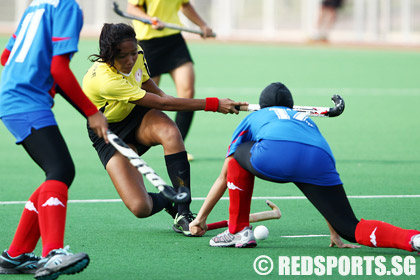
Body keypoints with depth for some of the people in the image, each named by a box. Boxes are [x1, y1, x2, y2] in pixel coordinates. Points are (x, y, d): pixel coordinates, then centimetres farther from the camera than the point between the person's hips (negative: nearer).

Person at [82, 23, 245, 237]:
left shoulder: (136, 54, -16)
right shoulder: (105, 80, -37)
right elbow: (161, 104, -34)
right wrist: (213, 104, -34)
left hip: (136, 115, 5)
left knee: (170, 133, -35)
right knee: (141, 208, -25)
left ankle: (183, 213, -25)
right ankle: (169, 201, 12)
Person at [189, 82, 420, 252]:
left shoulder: (254, 118, 39)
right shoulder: (305, 119, 45)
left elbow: (224, 177, 43)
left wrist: (201, 217, 53)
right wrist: (334, 233, 52)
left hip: (274, 154, -2)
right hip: (319, 159, 2)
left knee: (238, 158, 31)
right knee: (351, 230, 2)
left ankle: (238, 231, 29)